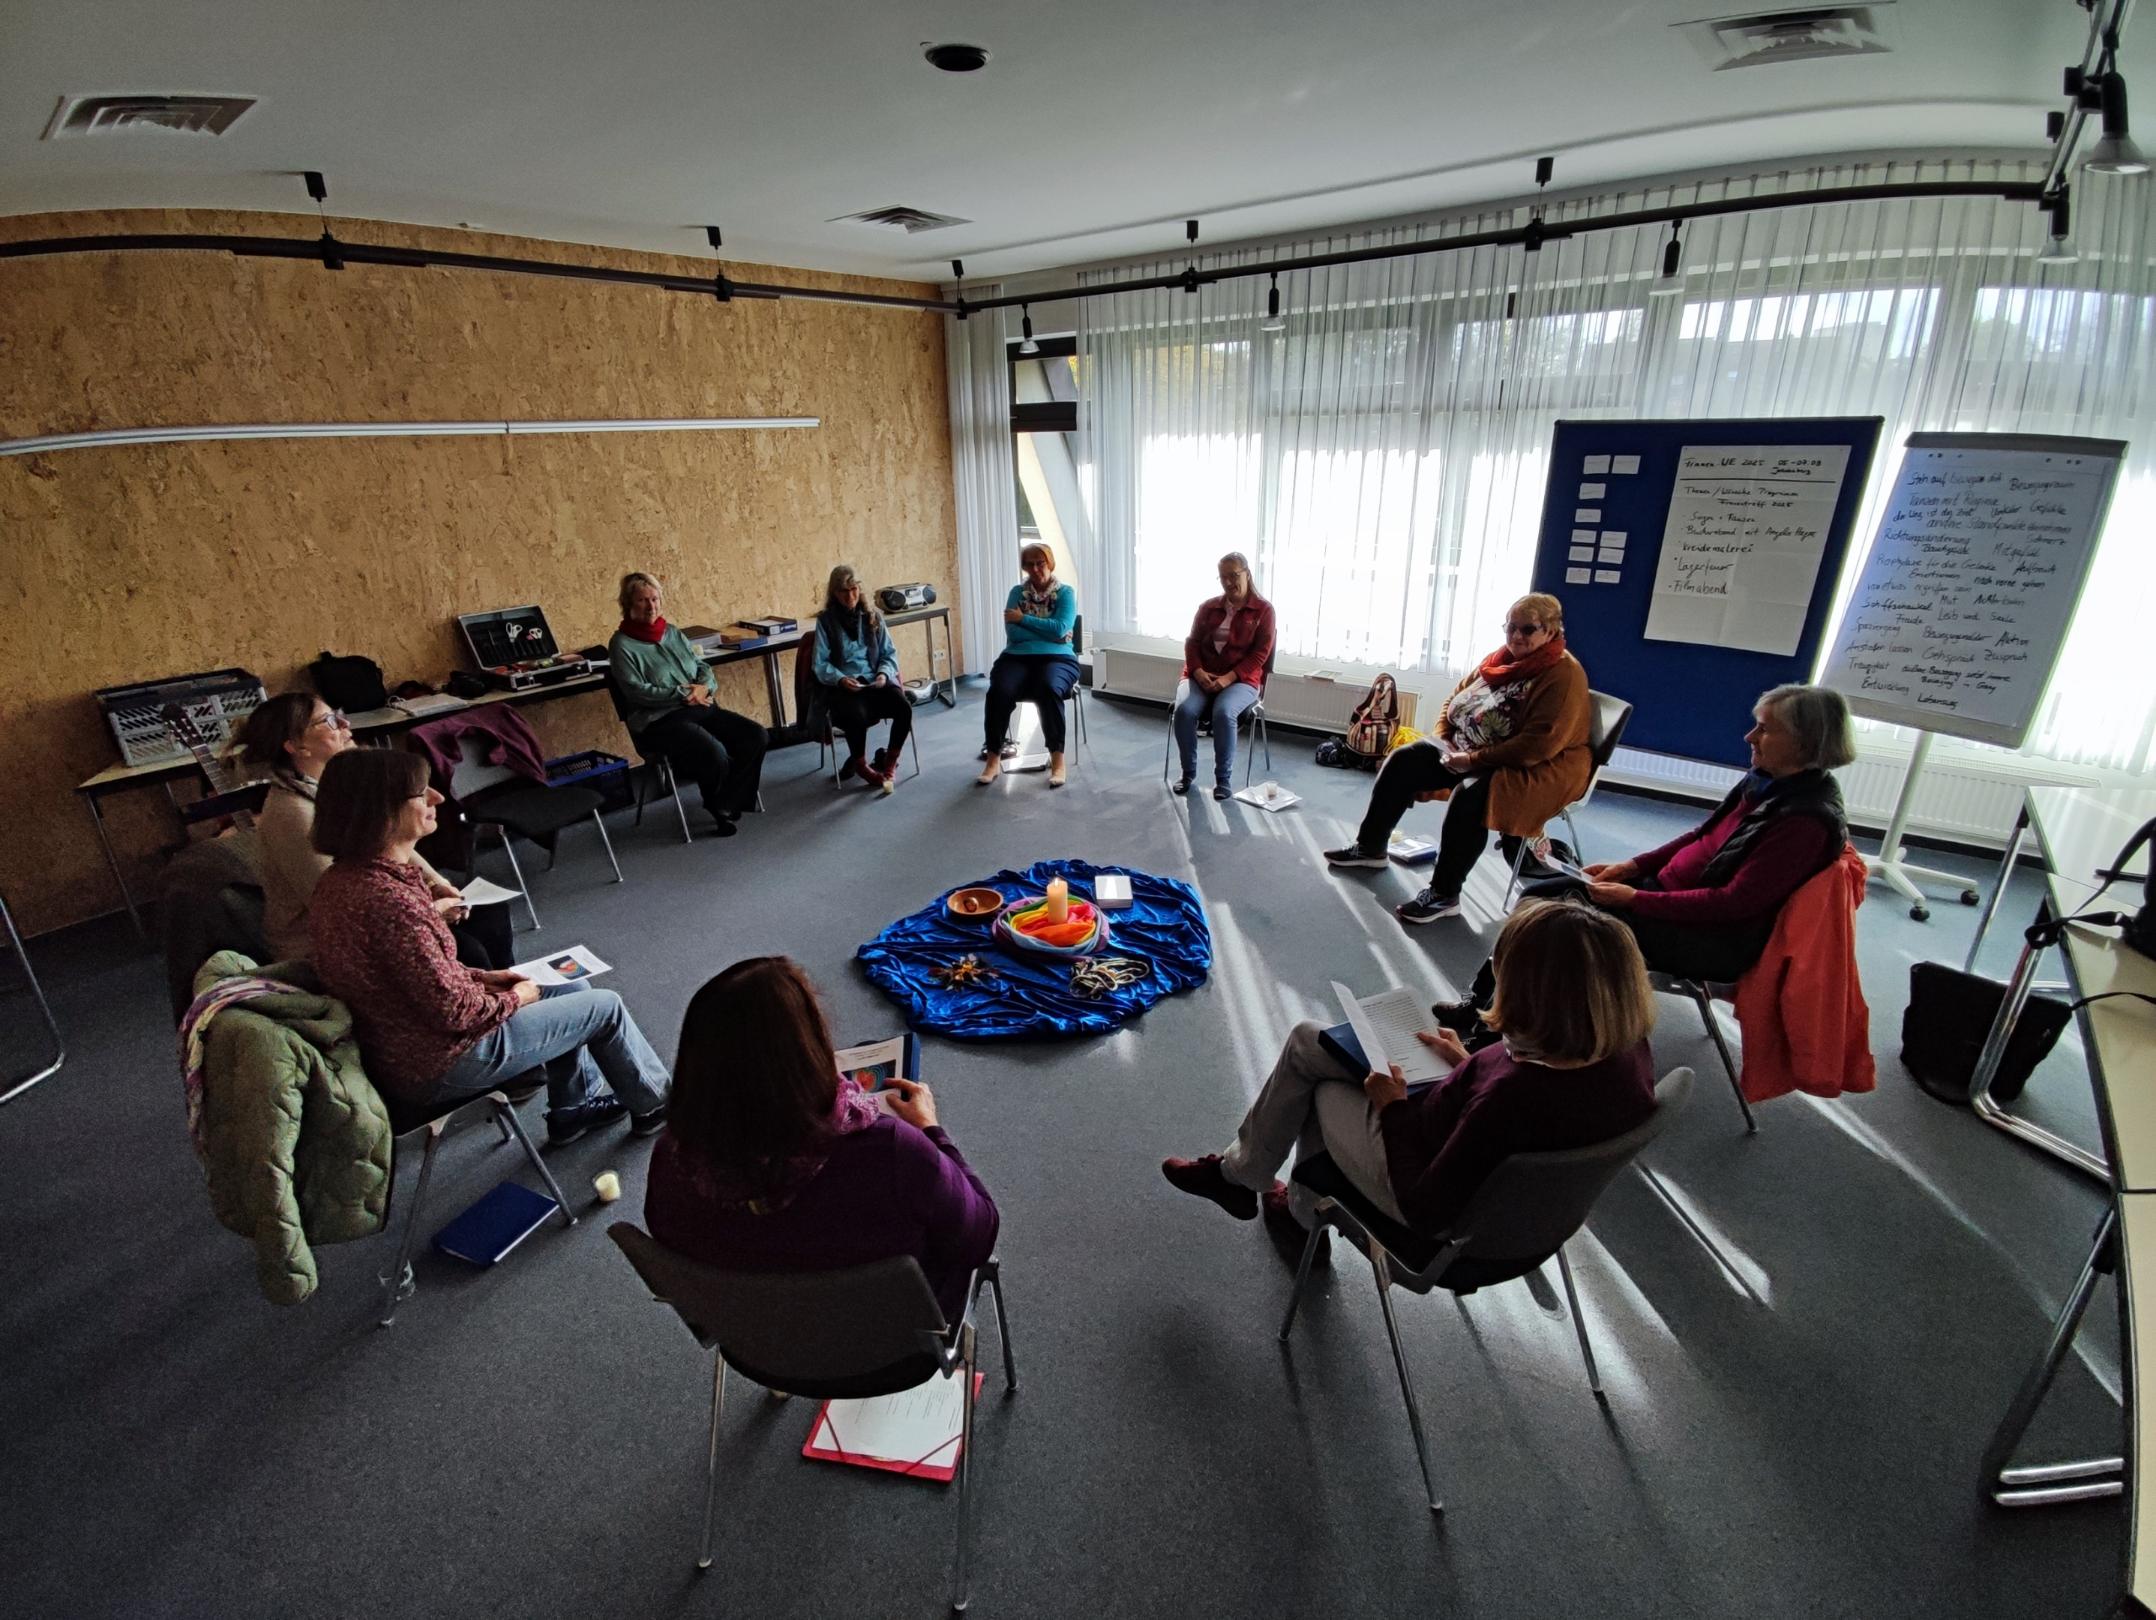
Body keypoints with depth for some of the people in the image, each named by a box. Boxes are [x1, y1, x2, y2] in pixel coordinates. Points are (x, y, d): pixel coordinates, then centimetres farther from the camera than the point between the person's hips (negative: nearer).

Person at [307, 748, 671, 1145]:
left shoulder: (343, 878, -2)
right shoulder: (387, 901, -33)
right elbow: (456, 1012, -26)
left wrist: (484, 977, 5)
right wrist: (514, 999, -8)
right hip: (436, 1069, -9)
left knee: (575, 992, 21)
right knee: (606, 1006, 3)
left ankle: (572, 1108, 36)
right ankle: (655, 1103, 26)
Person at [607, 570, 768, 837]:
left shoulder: (673, 632, 16)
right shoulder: (622, 644, -3)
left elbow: (702, 666, 16)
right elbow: (637, 691, -12)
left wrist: (704, 687, -8)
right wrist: (684, 694, -17)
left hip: (700, 708, 7)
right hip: (658, 720, -7)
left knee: (757, 736, -12)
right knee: (714, 752, -32)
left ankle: (728, 805, -2)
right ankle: (718, 808, -1)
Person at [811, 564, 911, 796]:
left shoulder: (873, 616, 11)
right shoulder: (826, 620, 2)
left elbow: (889, 653, 10)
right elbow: (820, 664, -2)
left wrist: (884, 674, -11)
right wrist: (840, 679, -21)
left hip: (875, 680, 3)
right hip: (843, 686, -3)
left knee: (904, 708, -26)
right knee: (857, 715, -35)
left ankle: (889, 763, -3)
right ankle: (860, 765, -4)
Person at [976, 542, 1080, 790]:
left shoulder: (1066, 593, 6)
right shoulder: (1017, 592, 13)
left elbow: (1060, 629, -11)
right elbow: (1012, 633, -1)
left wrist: (1023, 618, -5)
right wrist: (1048, 634, -8)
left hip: (1056, 659, -2)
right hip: (1017, 657, 2)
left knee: (1048, 689, -38)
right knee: (999, 691, -31)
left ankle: (1057, 759, -26)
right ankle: (993, 759, -17)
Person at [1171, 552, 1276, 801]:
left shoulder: (1263, 610, 2)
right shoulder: (1208, 607, 12)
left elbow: (1260, 654, -6)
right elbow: (1192, 643, 8)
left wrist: (1229, 678, -18)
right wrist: (1199, 672, -12)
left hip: (1241, 679, -3)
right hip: (1203, 676, 3)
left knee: (1223, 713, -35)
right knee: (1184, 710, -28)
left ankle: (1224, 778, -18)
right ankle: (1188, 772, -8)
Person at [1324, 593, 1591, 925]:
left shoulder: (1564, 674, -18)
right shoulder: (1502, 659, 6)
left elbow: (1539, 745, -27)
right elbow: (1456, 699, 15)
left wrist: (1473, 759, -25)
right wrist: (1443, 740, -3)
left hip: (1540, 770, -8)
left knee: (1470, 794, -36)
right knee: (1403, 761, -3)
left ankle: (1444, 895, -25)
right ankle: (1369, 847, 8)